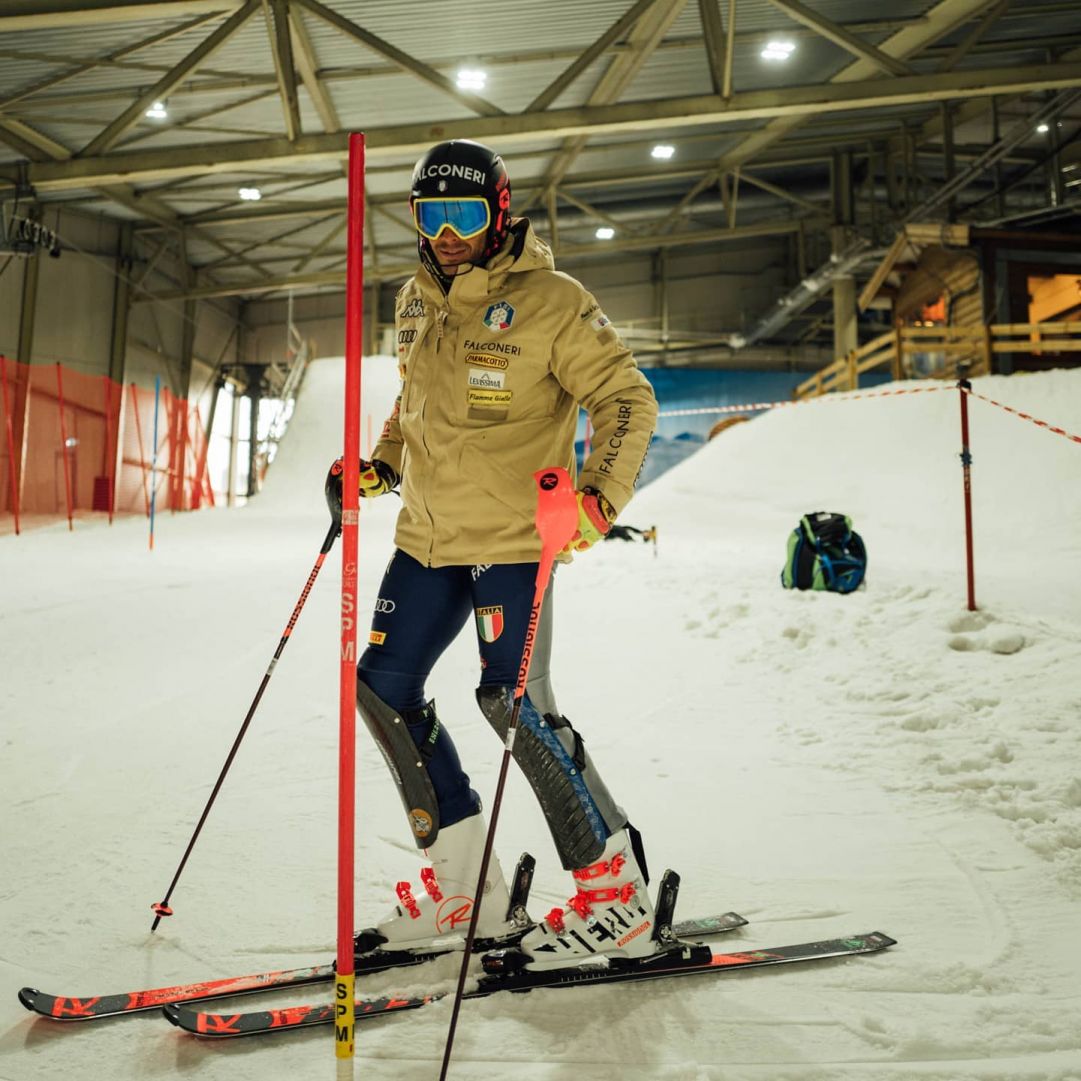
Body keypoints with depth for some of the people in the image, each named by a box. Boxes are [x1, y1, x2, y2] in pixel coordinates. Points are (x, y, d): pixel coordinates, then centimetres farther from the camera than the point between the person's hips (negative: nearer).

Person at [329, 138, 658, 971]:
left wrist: (600, 495, -24)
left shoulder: (550, 301, -8)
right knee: (383, 687, 5)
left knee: (514, 702, -15)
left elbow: (628, 400, -9)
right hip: (428, 534, 8)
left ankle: (616, 889, 4)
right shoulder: (416, 303, 13)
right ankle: (462, 886, 16)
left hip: (512, 536, -8)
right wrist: (378, 468, 13)